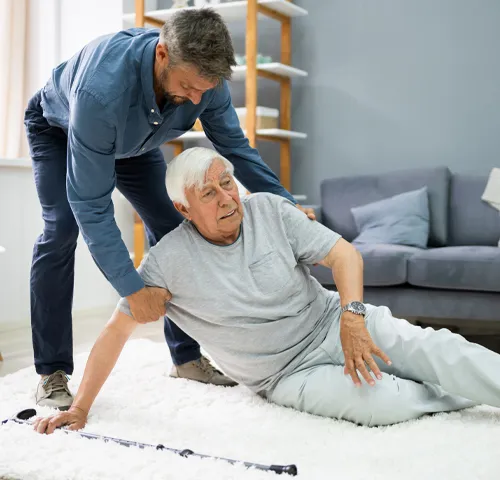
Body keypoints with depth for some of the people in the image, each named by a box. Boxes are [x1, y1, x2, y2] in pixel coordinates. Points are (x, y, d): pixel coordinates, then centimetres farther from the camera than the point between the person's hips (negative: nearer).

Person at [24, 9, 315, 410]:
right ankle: (51, 374, -12)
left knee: (168, 227, -3)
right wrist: (133, 289, -44)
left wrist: (287, 204, -23)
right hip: (58, 129, -5)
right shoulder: (101, 91, -48)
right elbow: (91, 204, -43)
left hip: (134, 139, 5)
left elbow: (235, 148, -16)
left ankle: (186, 357, 8)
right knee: (61, 229, -22)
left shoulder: (204, 76, -32)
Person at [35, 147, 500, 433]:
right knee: (383, 402, -26)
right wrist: (79, 408, -9)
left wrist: (352, 317, -23)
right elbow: (117, 329, -6)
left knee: (439, 352, -19)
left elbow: (345, 255, -5)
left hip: (336, 322, 3)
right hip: (290, 374, -2)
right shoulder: (168, 260, -11)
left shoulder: (269, 209, -6)